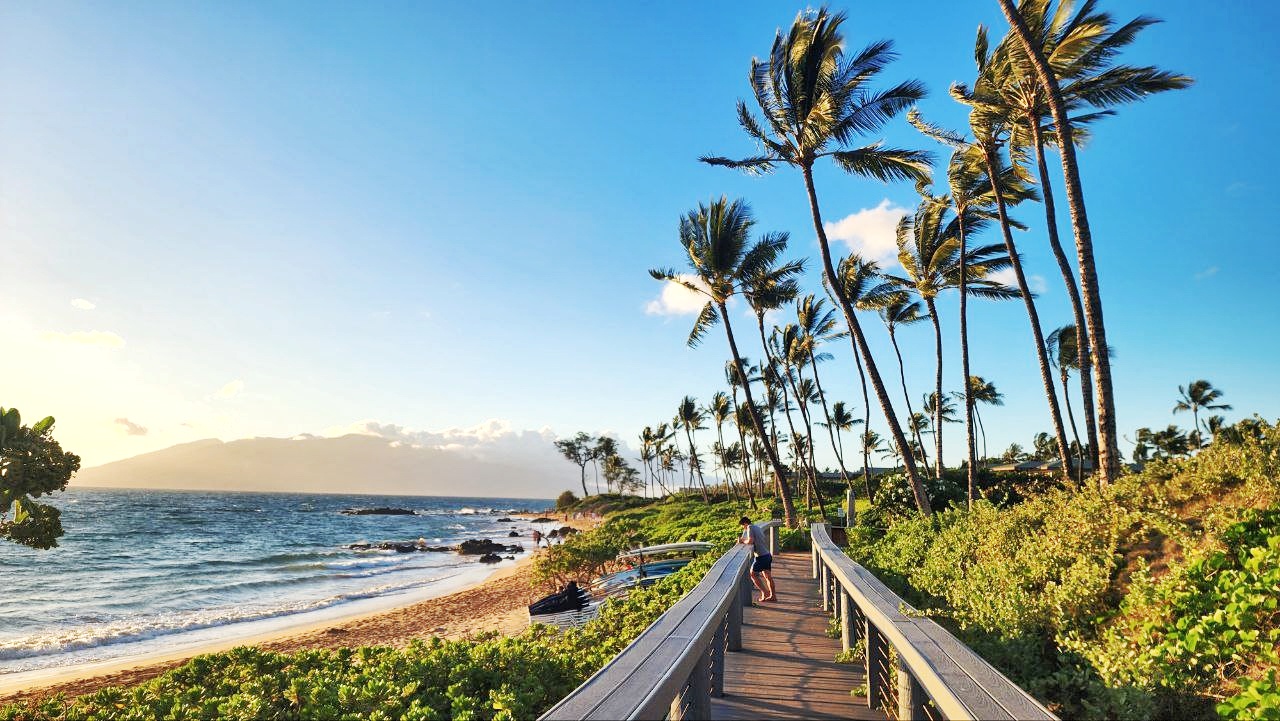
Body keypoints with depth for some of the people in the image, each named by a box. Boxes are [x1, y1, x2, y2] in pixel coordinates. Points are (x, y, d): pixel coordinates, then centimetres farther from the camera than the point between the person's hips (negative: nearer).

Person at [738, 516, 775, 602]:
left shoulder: (750, 528, -10)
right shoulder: (757, 528, 17)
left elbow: (750, 541, -24)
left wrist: (743, 541, -2)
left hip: (761, 556, -9)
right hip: (768, 554, 9)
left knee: (753, 574, 6)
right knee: (768, 576, 17)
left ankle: (764, 592, 3)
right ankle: (772, 596, 22)